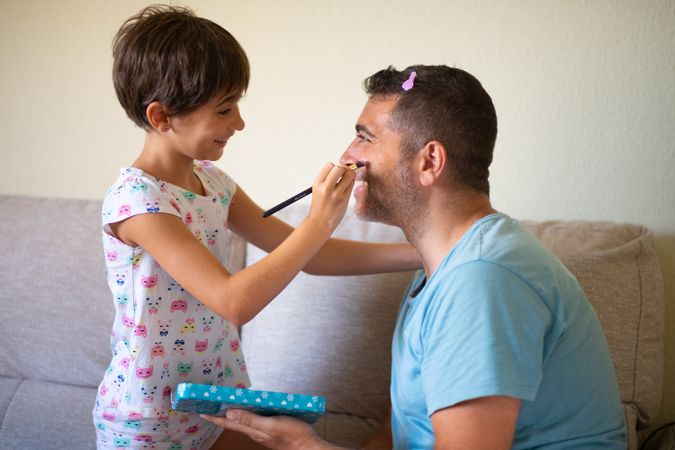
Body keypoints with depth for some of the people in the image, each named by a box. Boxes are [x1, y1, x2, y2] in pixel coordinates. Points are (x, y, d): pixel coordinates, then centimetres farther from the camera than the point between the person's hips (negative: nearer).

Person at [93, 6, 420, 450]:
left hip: (222, 395, 7)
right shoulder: (135, 200, -24)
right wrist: (320, 221, -28)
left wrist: (422, 252, -6)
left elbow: (304, 255, 1)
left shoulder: (211, 179, 1)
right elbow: (234, 302, -30)